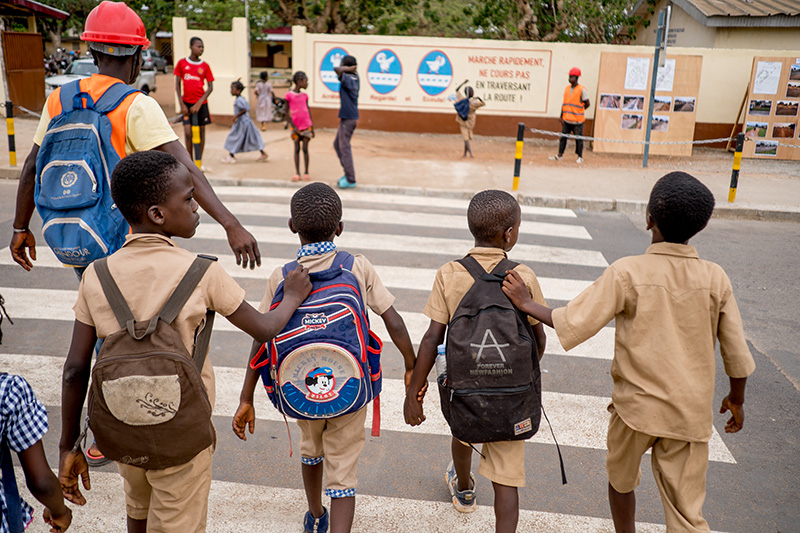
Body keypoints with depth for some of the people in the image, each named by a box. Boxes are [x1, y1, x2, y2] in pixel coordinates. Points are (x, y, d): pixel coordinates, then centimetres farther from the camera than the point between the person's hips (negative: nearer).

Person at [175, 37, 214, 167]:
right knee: (188, 133, -8)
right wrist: (182, 104, -6)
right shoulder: (182, 62, 2)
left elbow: (210, 87, 0)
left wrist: (199, 103, -11)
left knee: (201, 132, 5)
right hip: (187, 103, -1)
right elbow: (177, 84, 3)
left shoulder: (205, 66, 3)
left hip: (201, 103, 1)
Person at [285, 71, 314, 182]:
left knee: (305, 149, 3)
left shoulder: (304, 96, 7)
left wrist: (312, 127, 7)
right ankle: (297, 173, 8)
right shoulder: (289, 95, -6)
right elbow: (286, 113, -5)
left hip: (306, 127, 2)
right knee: (297, 149, 3)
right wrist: (293, 127, -8)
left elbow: (308, 111, 11)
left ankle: (306, 172, 9)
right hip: (296, 128, -2)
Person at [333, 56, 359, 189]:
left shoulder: (347, 79, -16)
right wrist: (351, 69, 13)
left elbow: (336, 69, -33)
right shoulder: (355, 78, 9)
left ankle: (350, 180, 0)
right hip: (353, 117, 9)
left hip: (347, 118, -9)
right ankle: (348, 173, 21)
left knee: (344, 148, -4)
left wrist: (348, 68, -18)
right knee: (337, 144, 19)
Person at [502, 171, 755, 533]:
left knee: (621, 480, 25)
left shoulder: (627, 273, -17)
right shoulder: (715, 279, -7)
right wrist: (736, 399, 17)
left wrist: (525, 304, -3)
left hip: (636, 404, -2)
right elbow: (737, 353, 0)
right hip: (690, 412, 2)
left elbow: (573, 322, -16)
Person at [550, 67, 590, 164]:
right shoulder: (567, 88, 11)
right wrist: (561, 116, 16)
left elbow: (587, 104, -2)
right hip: (567, 119, 5)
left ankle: (580, 157, 11)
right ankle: (560, 155, 13)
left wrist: (579, 111, 10)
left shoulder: (582, 90, -7)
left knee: (578, 138, 2)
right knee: (563, 137, 5)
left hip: (577, 120, -5)